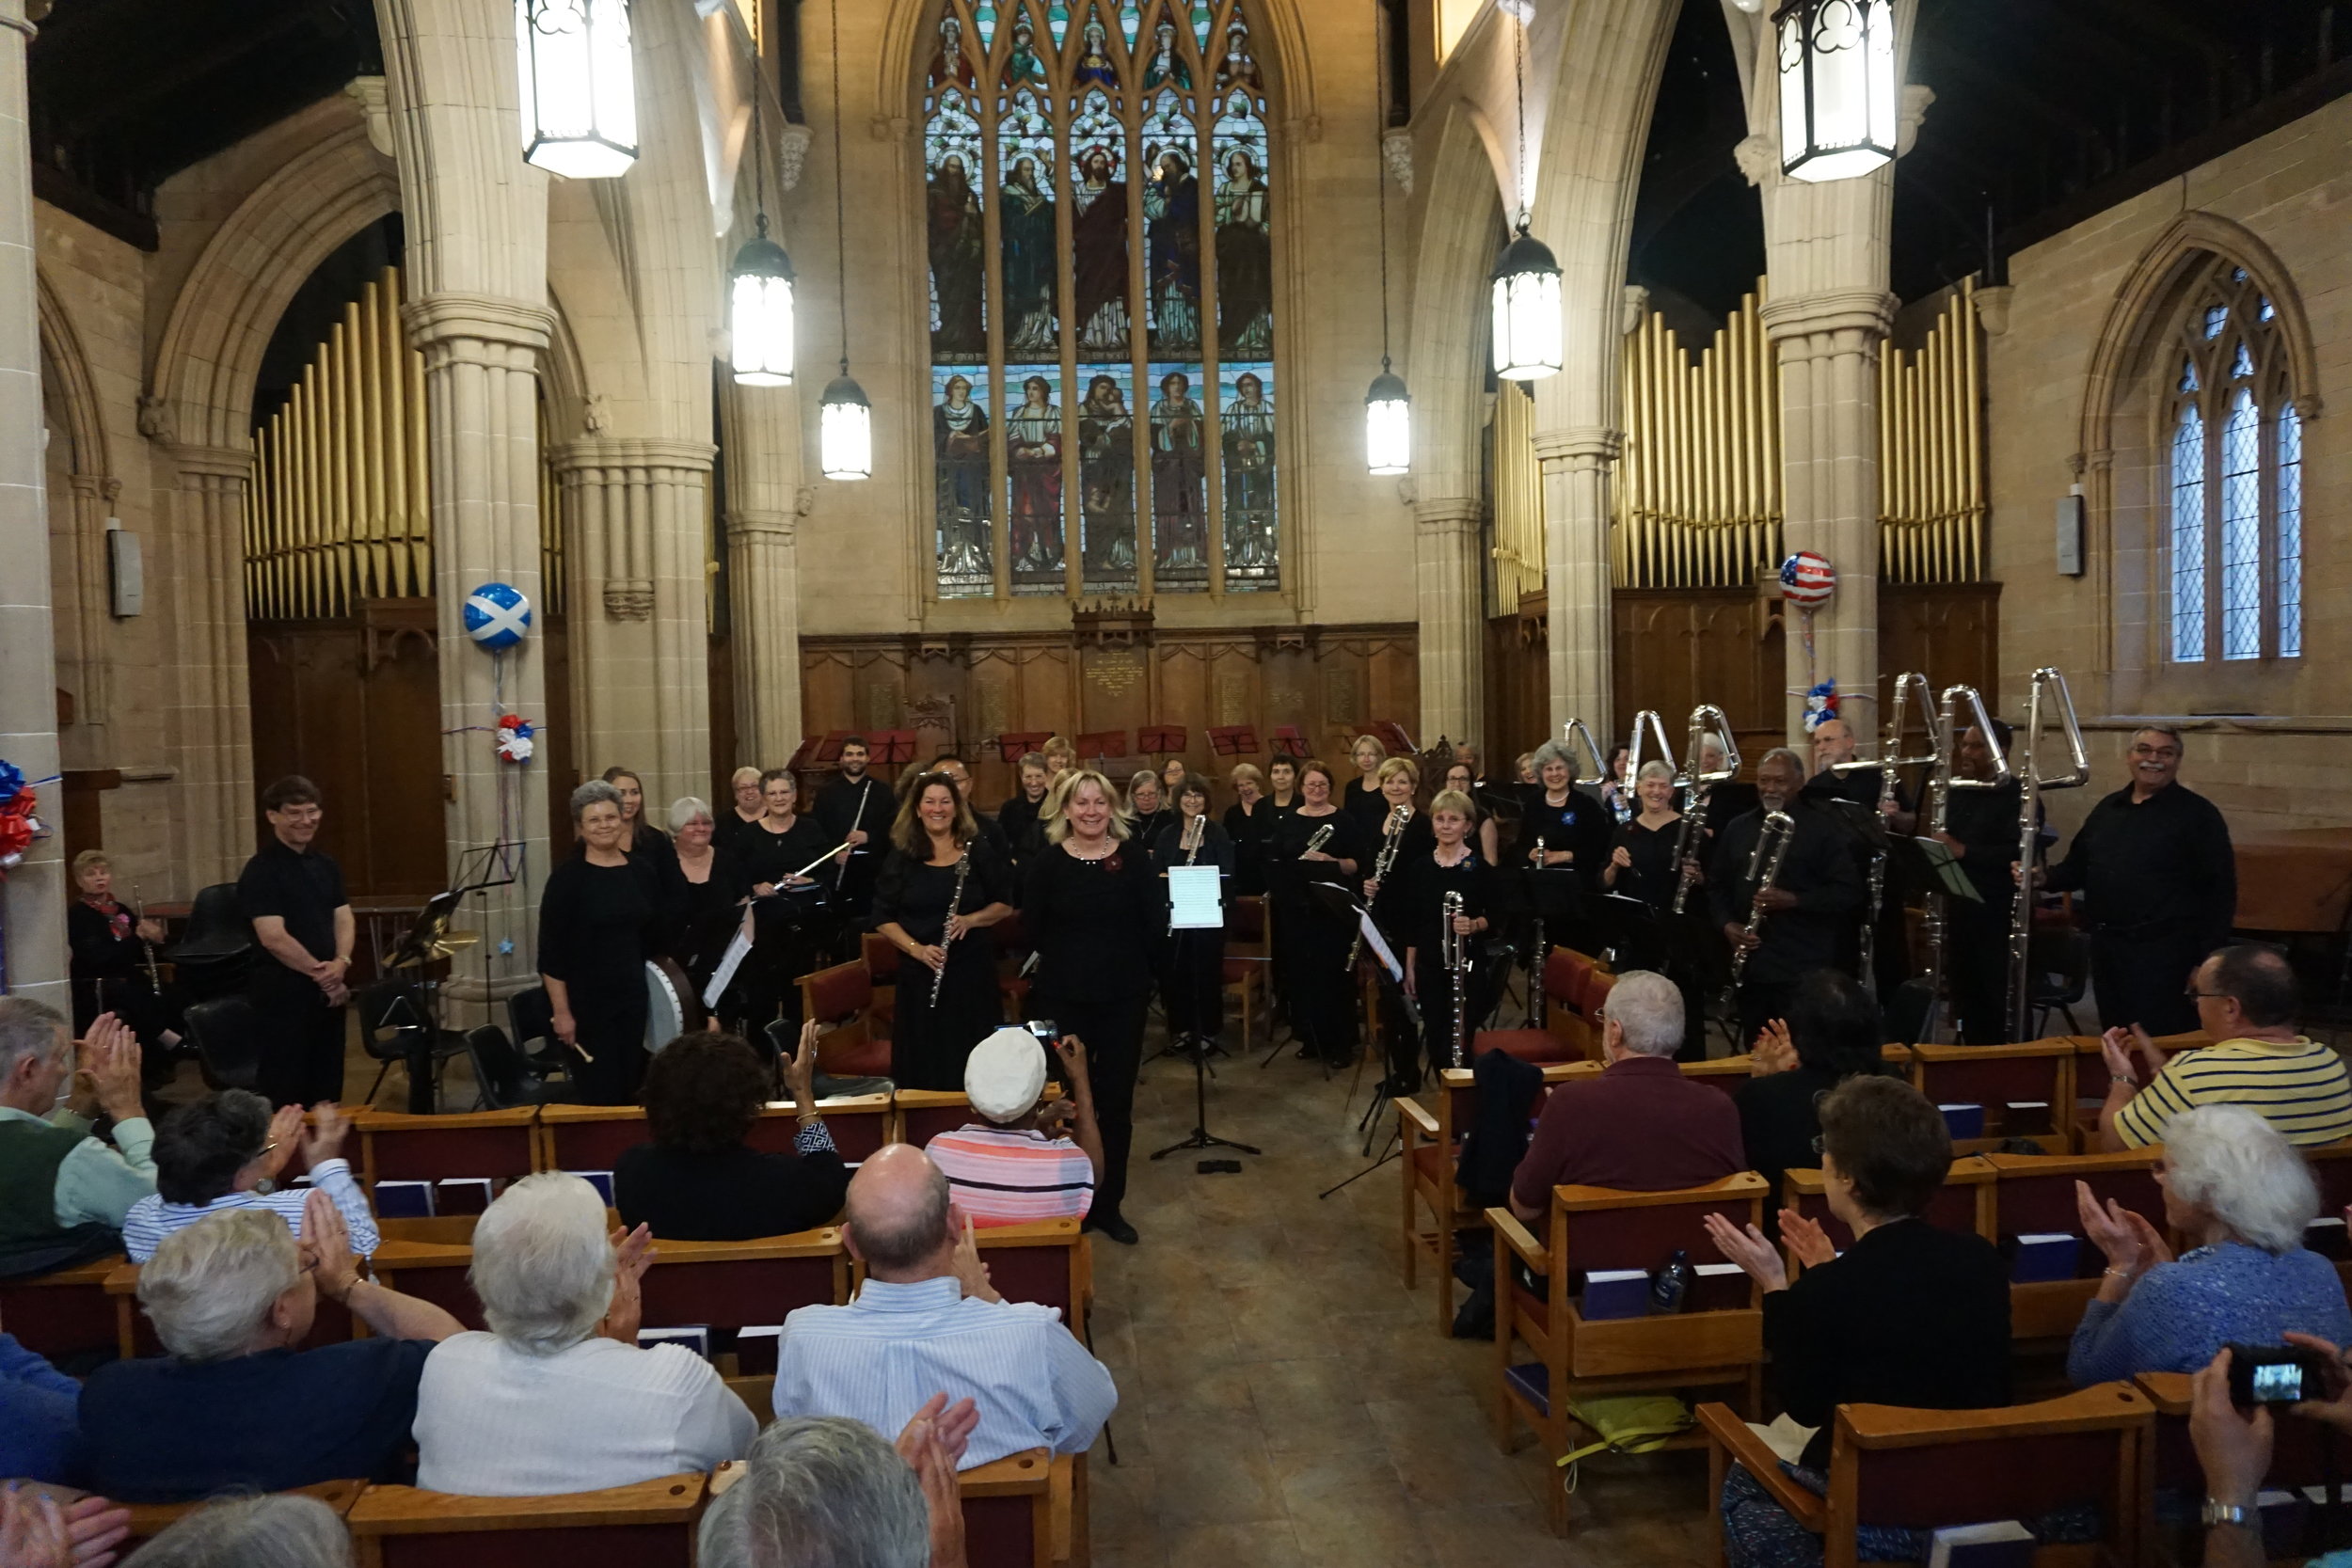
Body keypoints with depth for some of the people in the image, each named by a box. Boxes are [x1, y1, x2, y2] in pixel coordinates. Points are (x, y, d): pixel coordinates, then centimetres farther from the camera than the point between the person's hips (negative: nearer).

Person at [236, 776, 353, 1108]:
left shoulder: (326, 864, 11)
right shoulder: (261, 870, -11)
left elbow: (343, 918, 8)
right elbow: (273, 938, -18)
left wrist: (340, 963, -11)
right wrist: (321, 974, -13)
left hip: (329, 991, 7)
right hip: (284, 995, -7)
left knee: (327, 1088, 13)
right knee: (285, 1093, 1)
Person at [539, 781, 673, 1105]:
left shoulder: (642, 870, 5)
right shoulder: (568, 875, -9)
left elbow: (657, 935, 13)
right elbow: (551, 950, -11)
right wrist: (561, 1011, -14)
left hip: (633, 995, 5)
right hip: (586, 1000, -5)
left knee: (628, 1090, 10)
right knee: (599, 1096, -2)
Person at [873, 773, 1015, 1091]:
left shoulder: (979, 851, 2)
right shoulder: (901, 856, 1)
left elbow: (1005, 904, 6)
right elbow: (883, 918, 1)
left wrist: (970, 919, -13)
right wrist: (916, 949, -15)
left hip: (973, 971, 0)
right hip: (919, 973, 0)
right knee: (923, 1064, 2)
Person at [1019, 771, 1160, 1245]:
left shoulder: (1133, 857, -2)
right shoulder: (1048, 862, -3)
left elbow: (1156, 923, -3)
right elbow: (1032, 926, 0)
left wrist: (1123, 959, -1)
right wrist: (1070, 958, 1)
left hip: (1124, 996, 1)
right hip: (1063, 997, -1)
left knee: (1116, 1103, 8)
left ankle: (1109, 1204, 22)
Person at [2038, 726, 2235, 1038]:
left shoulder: (2197, 813, -6)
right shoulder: (2108, 808, 13)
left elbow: (2220, 889, -9)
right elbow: (2078, 866, 21)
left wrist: (2208, 960, -13)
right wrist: (2045, 878, -1)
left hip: (2164, 952, -6)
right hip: (2105, 946, 6)